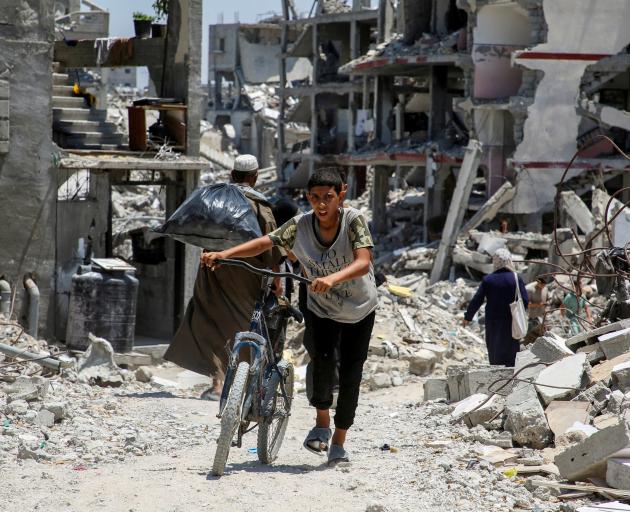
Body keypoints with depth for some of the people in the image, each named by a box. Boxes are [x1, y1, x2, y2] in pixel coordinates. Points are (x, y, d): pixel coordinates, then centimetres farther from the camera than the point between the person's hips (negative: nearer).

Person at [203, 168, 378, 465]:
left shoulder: (353, 221, -24)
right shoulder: (300, 225, -17)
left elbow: (363, 262, -36)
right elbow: (265, 243, -15)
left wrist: (332, 278, -54)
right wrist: (223, 254, -29)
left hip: (359, 309, -1)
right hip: (322, 308, 1)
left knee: (350, 375, -1)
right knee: (322, 358, -23)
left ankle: (338, 443, 16)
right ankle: (322, 424, -2)